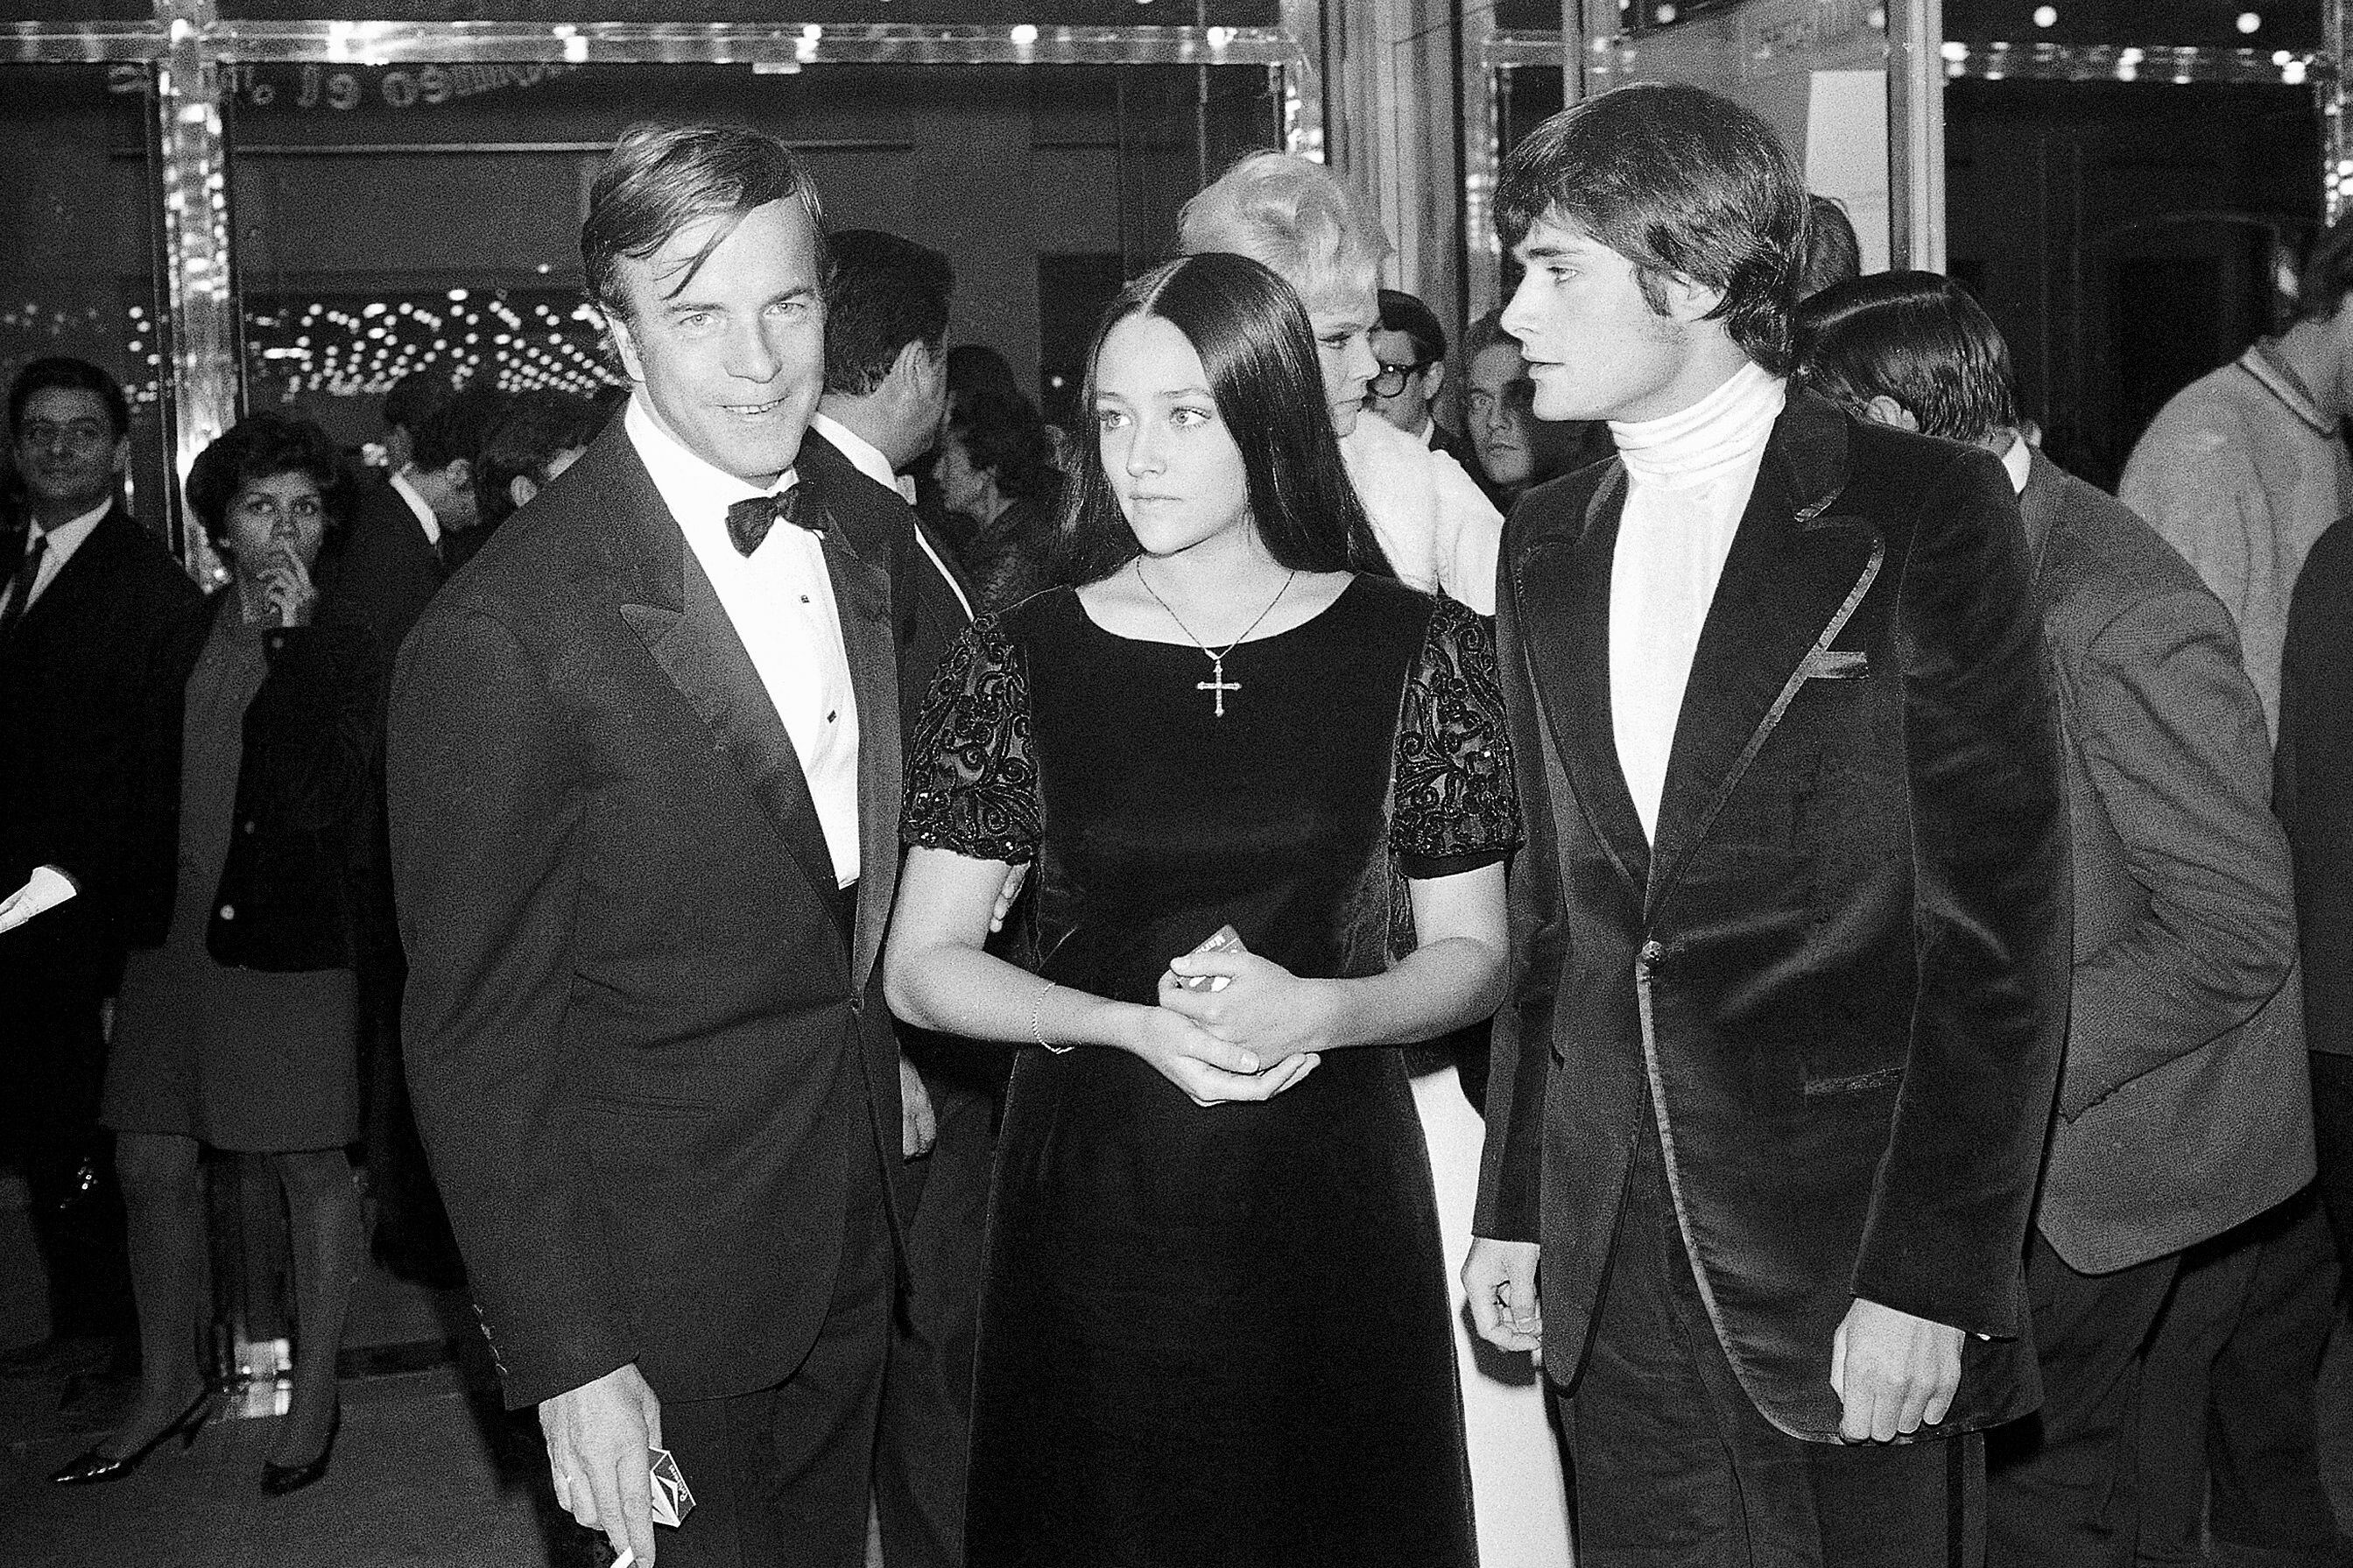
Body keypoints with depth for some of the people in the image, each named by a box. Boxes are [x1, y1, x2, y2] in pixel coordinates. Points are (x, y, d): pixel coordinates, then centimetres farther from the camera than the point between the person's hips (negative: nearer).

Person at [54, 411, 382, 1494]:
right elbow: (151, 787, 14)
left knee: (311, 1170, 4)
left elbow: (319, 795, -18)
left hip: (291, 938, -5)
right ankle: (168, 1385, 26)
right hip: (175, 927, 5)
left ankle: (314, 1396, 17)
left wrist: (294, 634, -19)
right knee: (151, 1163, 9)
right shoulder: (183, 634, 9)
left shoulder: (345, 650, -5)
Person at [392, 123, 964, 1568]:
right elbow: (476, 1031, -17)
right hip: (661, 1279, -6)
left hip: (861, 1246, 6)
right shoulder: (508, 631, -21)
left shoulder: (871, 540, 1)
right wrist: (567, 1361, -17)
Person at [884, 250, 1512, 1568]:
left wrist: (1315, 1012, -17)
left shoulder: (1420, 652, -3)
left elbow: (1474, 955, 3)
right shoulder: (1022, 664, -3)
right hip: (1094, 1204, 0)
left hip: (1335, 1202, 0)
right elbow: (922, 967, -1)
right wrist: (1138, 1027, -16)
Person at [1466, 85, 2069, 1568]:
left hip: (1851, 1242, -4)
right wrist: (1514, 1204, 10)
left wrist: (1933, 1277, -14)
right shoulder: (1550, 538, 9)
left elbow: (2000, 917, -10)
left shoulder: (1923, 508, -8)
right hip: (1617, 1256, 5)